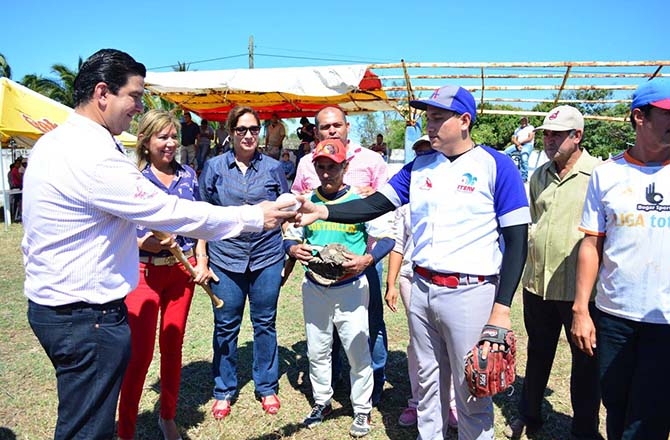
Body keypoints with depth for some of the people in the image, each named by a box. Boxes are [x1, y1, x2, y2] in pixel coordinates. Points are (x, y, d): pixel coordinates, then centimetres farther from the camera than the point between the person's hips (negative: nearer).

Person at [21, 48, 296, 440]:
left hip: (51, 301, 11)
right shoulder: (95, 157, -24)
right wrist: (256, 216, -16)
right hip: (85, 314, -11)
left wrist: (136, 238, 17)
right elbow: (173, 212, -23)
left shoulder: (54, 141, 8)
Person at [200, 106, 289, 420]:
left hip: (267, 255, 0)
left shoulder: (273, 167, 4)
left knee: (265, 324, 10)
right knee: (225, 326, 8)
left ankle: (267, 388, 27)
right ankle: (224, 391, 26)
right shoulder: (214, 167, 3)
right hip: (225, 256, 0)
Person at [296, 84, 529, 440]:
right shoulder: (419, 165, 8)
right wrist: (323, 211, -15)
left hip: (469, 292, -5)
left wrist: (502, 307, -15)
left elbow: (517, 239, -9)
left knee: (472, 392, 8)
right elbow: (374, 205, 1)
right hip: (421, 289, 5)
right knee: (427, 381, 20)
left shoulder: (495, 166, -8)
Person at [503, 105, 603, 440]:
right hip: (537, 283, 5)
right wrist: (530, 241, 7)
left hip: (580, 287, -5)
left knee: (585, 362, 10)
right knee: (538, 354, 20)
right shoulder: (539, 176, 9)